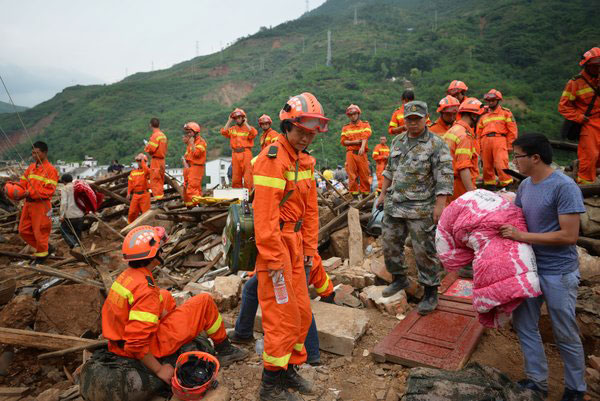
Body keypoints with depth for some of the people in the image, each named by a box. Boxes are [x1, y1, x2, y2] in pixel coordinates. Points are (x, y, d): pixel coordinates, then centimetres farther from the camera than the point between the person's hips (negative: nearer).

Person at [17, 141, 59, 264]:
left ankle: (41, 255, 23)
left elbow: (50, 190, -18)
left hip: (41, 205, -8)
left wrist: (31, 193, -24)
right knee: (24, 231, 12)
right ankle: (46, 248, 27)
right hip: (28, 203, 8)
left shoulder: (51, 169, -11)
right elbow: (23, 182, 13)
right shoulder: (31, 167, 11)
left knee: (40, 231, 3)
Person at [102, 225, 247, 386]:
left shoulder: (125, 275, -1)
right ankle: (225, 350, 16)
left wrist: (164, 314, 19)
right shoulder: (146, 289, -28)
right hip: (150, 346, -9)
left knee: (165, 295, 28)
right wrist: (159, 370, -21)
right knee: (205, 301, -1)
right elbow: (135, 344, -31)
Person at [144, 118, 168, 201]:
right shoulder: (163, 135, 11)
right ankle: (161, 194, 25)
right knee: (160, 179, 17)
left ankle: (157, 196, -5)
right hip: (162, 159, 8)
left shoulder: (155, 135, -16)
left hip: (156, 160, -8)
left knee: (154, 180, -4)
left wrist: (146, 147, 0)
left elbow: (151, 149, -20)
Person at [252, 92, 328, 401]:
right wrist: (274, 261, -20)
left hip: (294, 241, 9)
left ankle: (289, 369, 36)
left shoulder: (305, 160, 11)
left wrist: (309, 248, 14)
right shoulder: (273, 159, -17)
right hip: (274, 243, -9)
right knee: (283, 316, 0)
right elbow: (265, 216, -21)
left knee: (302, 312, 16)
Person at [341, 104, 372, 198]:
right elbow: (343, 141, 6)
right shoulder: (345, 128, 17)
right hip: (350, 154, 1)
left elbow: (366, 136, -7)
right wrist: (355, 142, -9)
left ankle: (365, 193, 4)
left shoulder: (365, 125, 12)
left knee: (364, 174, -3)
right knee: (352, 175, -2)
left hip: (362, 153, -1)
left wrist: (362, 146, -25)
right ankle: (354, 194, 2)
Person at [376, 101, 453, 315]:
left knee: (424, 251, 1)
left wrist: (440, 205, -19)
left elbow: (444, 178, -13)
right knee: (390, 244, 14)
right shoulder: (397, 141, 12)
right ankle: (399, 279, 35)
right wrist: (383, 194, 18)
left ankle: (431, 292, 16)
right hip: (394, 206, 7)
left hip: (421, 209, -6)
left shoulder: (437, 145, -9)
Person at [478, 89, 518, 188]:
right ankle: (489, 184, 12)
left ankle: (507, 185, -11)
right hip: (485, 141, 4)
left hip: (499, 140, -4)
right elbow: (479, 132, 18)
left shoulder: (506, 113, 12)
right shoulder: (484, 115, 22)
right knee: (487, 165, 3)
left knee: (501, 164, -15)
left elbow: (512, 130, 5)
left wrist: (509, 145, -3)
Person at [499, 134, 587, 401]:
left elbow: (569, 236, -23)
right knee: (524, 325, 14)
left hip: (558, 273, -7)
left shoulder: (565, 187, -20)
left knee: (565, 335, 10)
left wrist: (522, 236, -21)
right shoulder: (525, 185, 3)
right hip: (529, 267, 7)